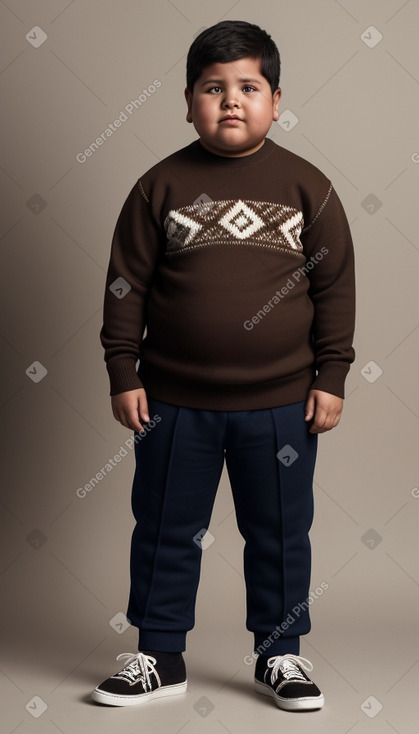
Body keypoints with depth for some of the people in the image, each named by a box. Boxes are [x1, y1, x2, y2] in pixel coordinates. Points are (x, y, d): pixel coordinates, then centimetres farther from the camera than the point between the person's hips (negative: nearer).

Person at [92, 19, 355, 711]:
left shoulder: (307, 186, 0)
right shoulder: (161, 185, -1)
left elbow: (336, 285, 3)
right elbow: (126, 283, 1)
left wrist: (330, 377, 0)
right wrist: (124, 374, -2)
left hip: (281, 403, 0)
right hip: (173, 402, 0)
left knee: (280, 533, 12)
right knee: (165, 531, 11)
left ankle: (280, 654, 31)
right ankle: (160, 657, 29)